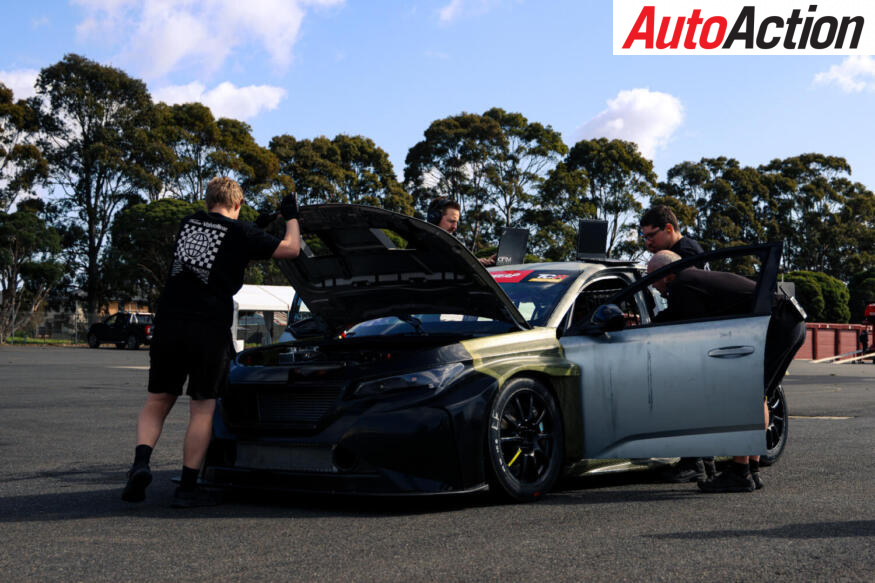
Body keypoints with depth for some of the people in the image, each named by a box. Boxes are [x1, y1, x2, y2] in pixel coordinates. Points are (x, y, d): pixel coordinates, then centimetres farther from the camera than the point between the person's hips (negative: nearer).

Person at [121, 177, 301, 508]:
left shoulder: (187, 224, 16)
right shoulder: (240, 234, 1)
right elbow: (291, 249, 5)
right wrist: (292, 217, 23)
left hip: (169, 322, 4)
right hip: (210, 328, -4)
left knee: (157, 401, 12)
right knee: (202, 408, 3)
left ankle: (141, 463, -10)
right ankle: (188, 488, 3)